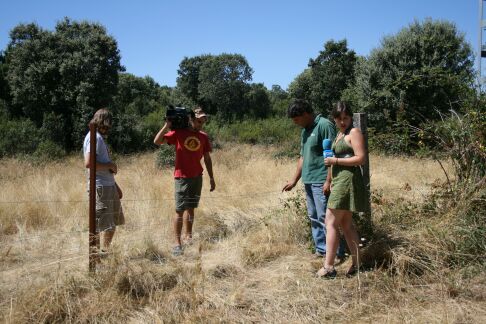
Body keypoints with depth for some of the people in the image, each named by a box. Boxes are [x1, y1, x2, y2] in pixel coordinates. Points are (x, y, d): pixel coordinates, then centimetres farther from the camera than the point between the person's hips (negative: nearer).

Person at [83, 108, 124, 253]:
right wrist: (109, 165, -14)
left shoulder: (100, 137, 18)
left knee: (113, 222, 17)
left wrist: (115, 185, 23)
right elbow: (88, 163, -24)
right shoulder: (94, 137, -12)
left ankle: (105, 252, 26)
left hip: (109, 185, 10)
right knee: (98, 225, -4)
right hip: (100, 187, -10)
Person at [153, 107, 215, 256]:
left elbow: (207, 159, 12)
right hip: (182, 177, -5)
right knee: (180, 210, -5)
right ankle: (177, 243, 0)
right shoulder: (178, 133, -6)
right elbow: (157, 141, -14)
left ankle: (188, 236, 26)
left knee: (191, 208, 14)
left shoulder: (203, 136, 7)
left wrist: (211, 178, 11)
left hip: (197, 177, 5)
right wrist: (167, 125, -19)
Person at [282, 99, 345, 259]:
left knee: (324, 218, -6)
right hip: (308, 181, 9)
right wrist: (294, 180, 19)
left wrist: (328, 181, -20)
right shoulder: (305, 130, 15)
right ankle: (321, 249, 23)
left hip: (321, 181, -9)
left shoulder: (324, 125, -12)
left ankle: (336, 252, 5)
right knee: (314, 217, 13)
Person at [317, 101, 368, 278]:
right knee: (346, 224, 11)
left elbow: (361, 158, -17)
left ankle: (328, 267, -4)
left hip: (348, 181, -10)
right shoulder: (340, 134, 18)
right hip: (339, 181, 10)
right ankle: (356, 264, 18)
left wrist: (335, 161, -15)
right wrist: (332, 181, 17)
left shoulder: (354, 132, -9)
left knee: (331, 222, -9)